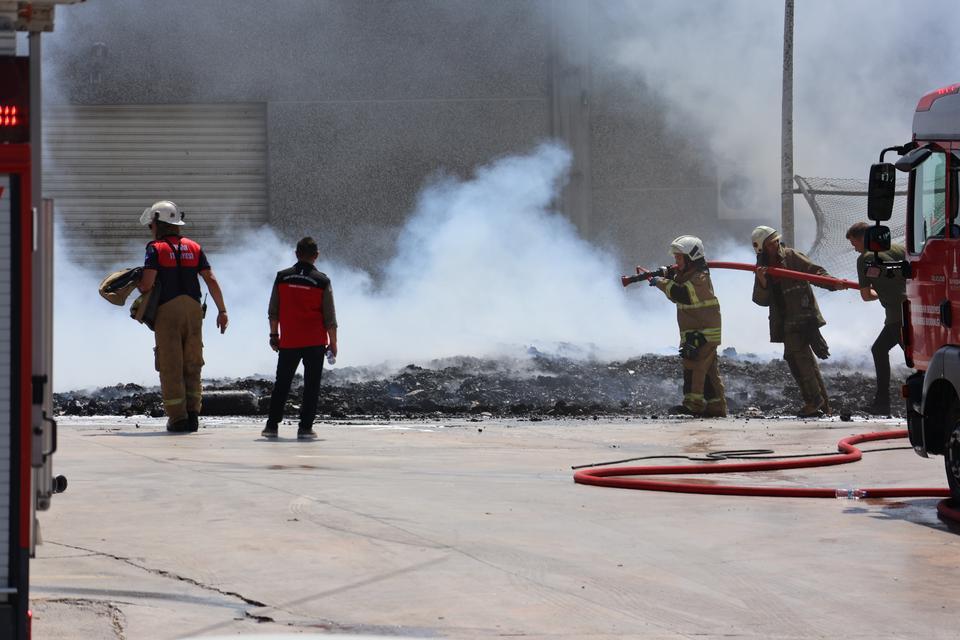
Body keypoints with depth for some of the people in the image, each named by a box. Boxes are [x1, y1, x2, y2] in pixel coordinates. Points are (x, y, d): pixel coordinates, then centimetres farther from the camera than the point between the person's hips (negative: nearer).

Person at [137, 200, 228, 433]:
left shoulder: (156, 249, -3)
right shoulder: (194, 248, 12)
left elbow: (147, 284, -12)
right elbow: (211, 280, 5)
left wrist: (138, 285, 11)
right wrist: (222, 310, 9)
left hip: (167, 311, -4)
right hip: (193, 309, 4)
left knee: (171, 368, 0)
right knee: (192, 366, 11)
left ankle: (178, 419, -2)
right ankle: (192, 415, 4)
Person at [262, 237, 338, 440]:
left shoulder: (282, 278, 1)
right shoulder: (322, 281, -5)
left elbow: (273, 311, 5)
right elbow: (330, 317, -3)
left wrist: (274, 334, 15)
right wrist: (333, 343, 5)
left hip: (288, 342, 2)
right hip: (315, 342, -2)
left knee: (282, 384, 11)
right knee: (311, 385, 2)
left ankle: (272, 426, 10)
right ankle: (305, 428, -2)